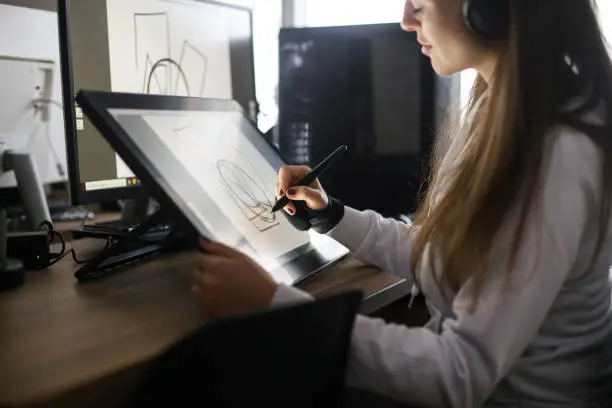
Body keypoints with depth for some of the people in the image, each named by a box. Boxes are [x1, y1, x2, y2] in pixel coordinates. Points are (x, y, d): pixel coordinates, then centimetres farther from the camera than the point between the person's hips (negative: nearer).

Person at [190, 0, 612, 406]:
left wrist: (272, 303, -30)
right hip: (463, 366, 7)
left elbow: (461, 374, -27)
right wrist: (329, 213, 3)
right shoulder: (497, 111, 1)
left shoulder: (559, 160, -27)